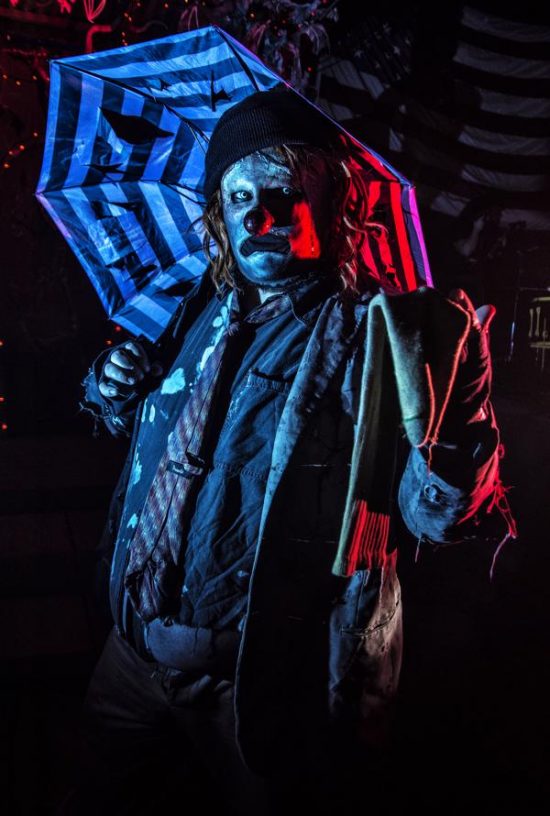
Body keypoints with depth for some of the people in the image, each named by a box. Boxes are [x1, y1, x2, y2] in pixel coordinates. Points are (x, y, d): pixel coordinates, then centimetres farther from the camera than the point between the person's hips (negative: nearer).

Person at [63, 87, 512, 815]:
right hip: (139, 640, 6)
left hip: (260, 676, -5)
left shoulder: (369, 335, -17)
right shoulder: (200, 313, 2)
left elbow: (442, 517, -23)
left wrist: (450, 414, -39)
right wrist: (121, 396, -2)